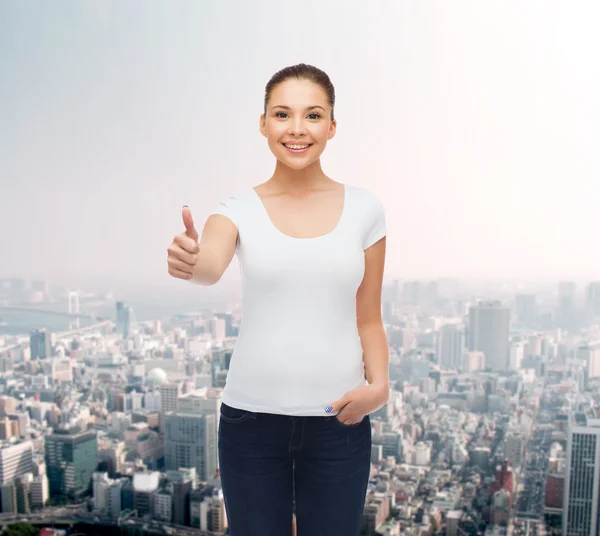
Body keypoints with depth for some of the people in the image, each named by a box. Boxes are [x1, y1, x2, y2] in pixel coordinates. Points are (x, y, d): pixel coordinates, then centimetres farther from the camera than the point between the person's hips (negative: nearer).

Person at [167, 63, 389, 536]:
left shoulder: (364, 209, 1)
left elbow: (369, 319, 6)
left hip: (338, 419, 1)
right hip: (252, 415, 0)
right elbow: (210, 266, -24)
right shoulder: (240, 209, -2)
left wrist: (378, 382, -10)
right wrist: (189, 261, -45)